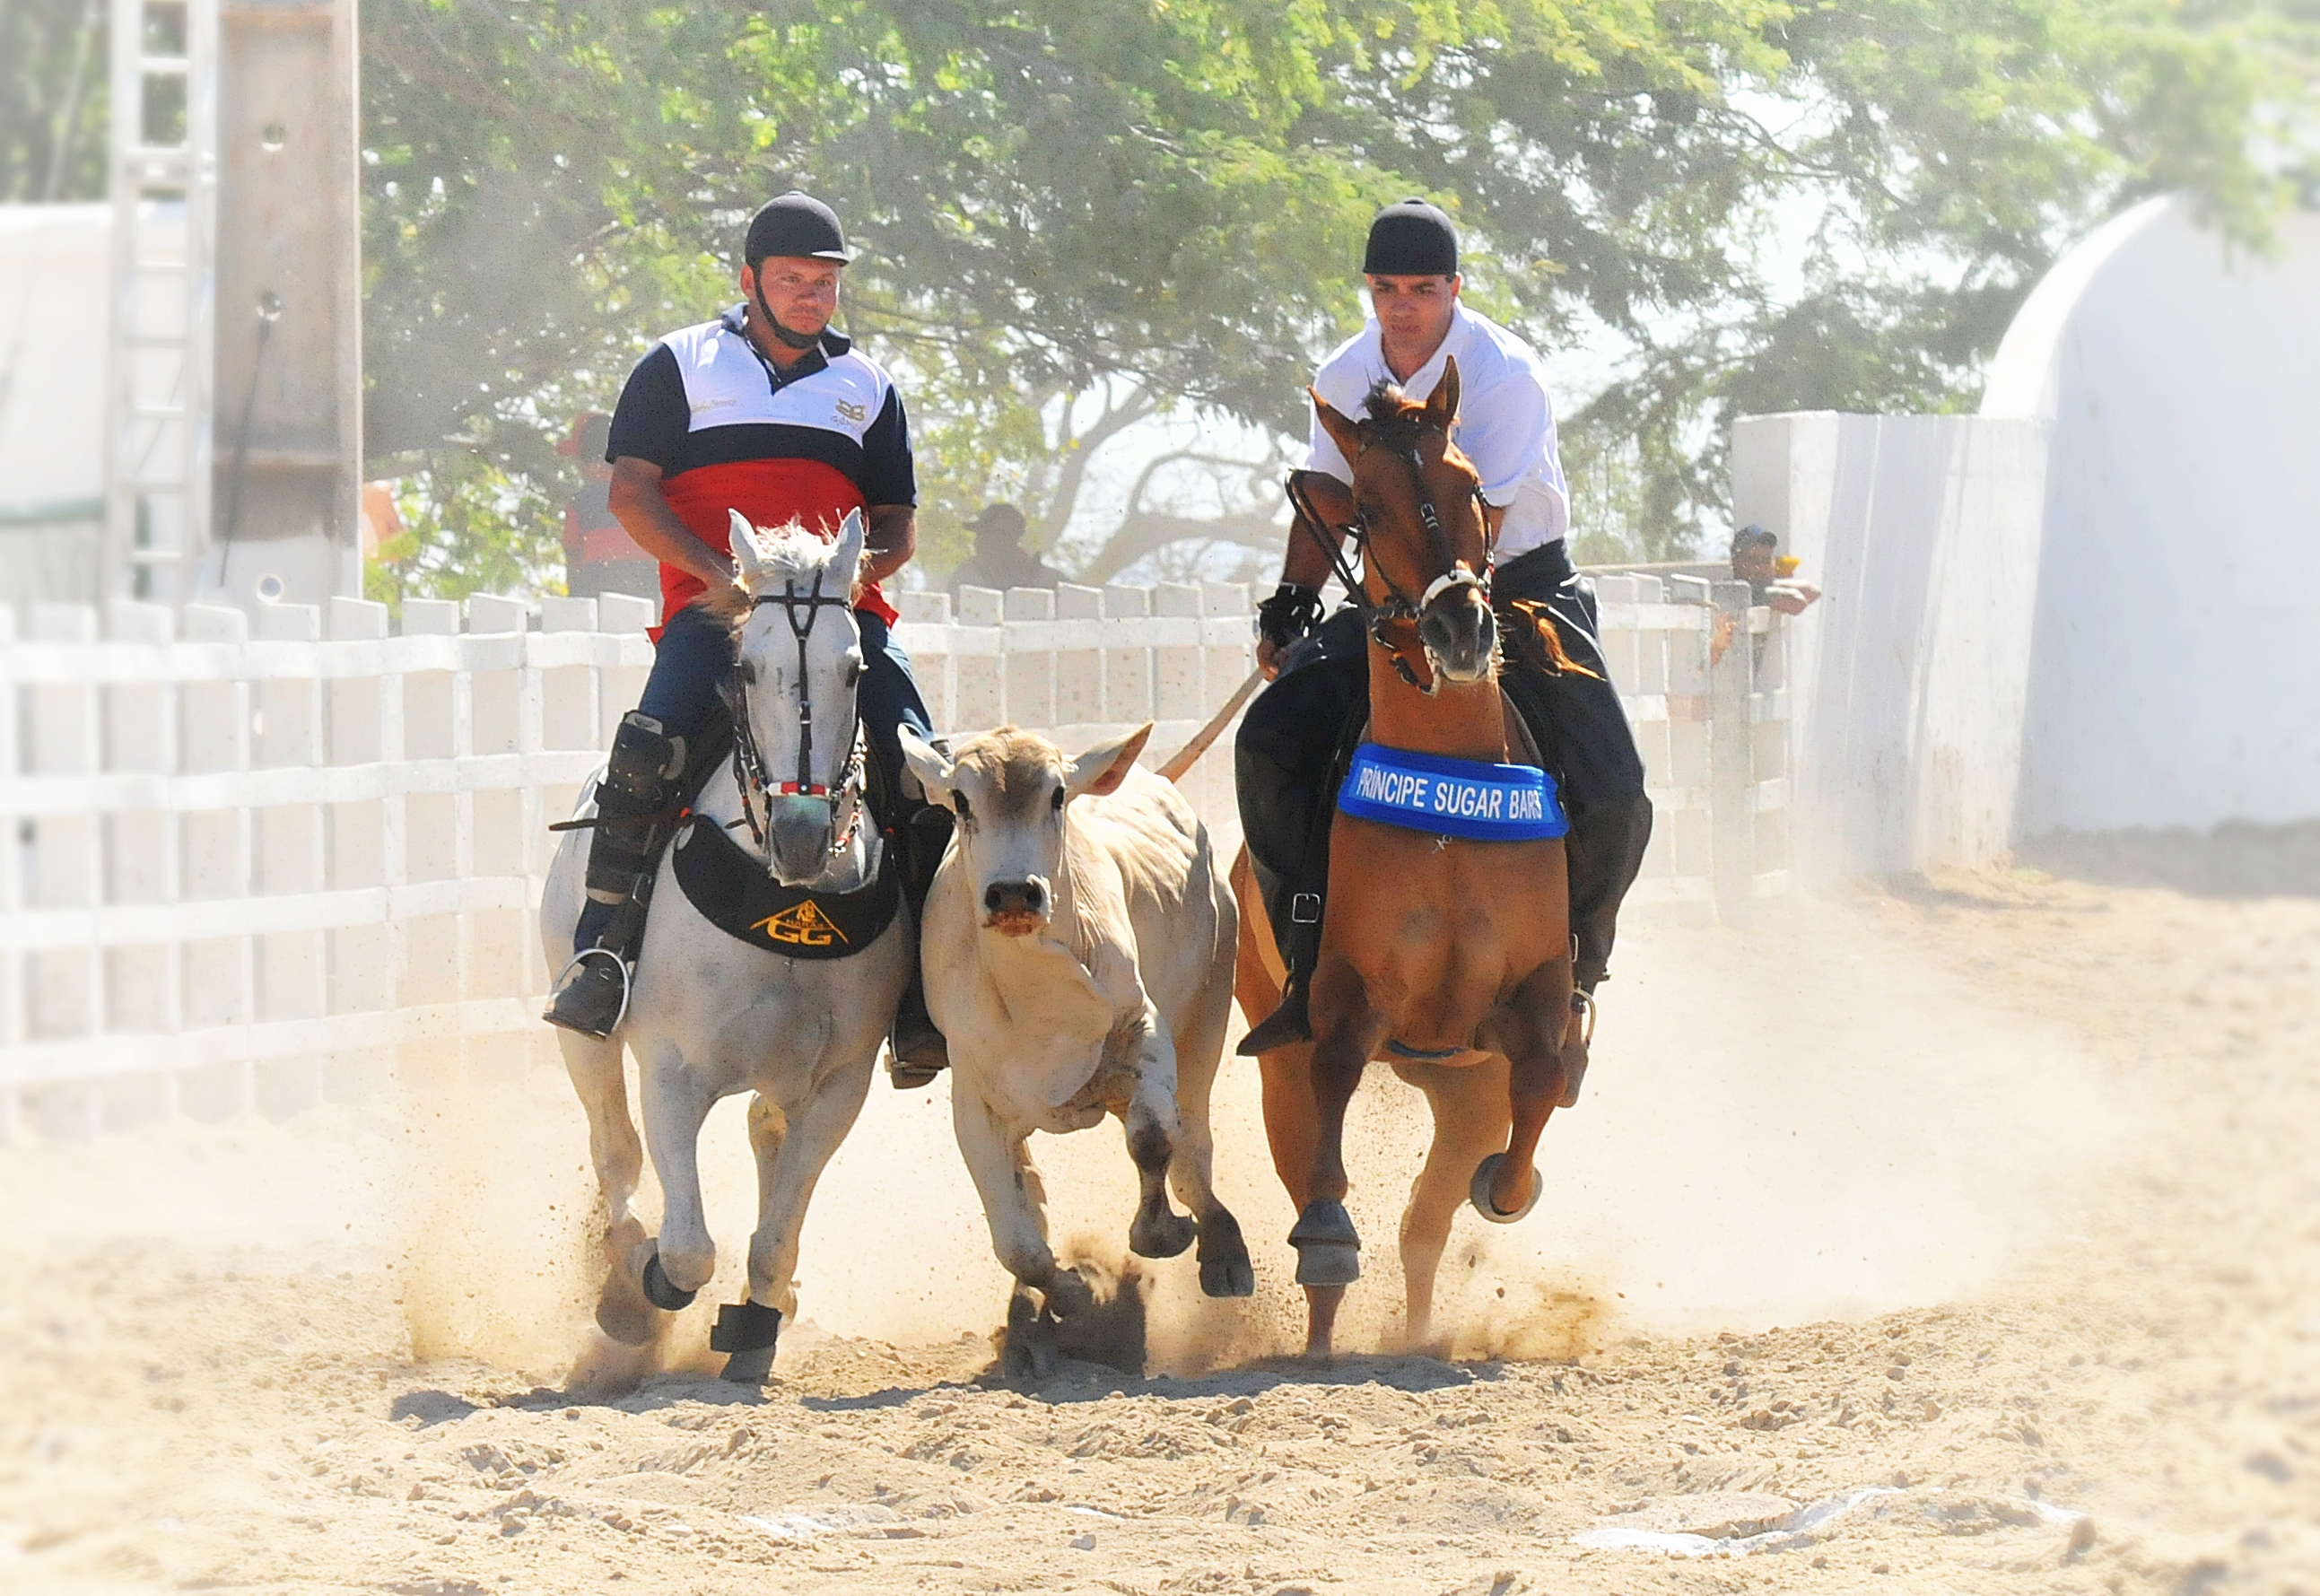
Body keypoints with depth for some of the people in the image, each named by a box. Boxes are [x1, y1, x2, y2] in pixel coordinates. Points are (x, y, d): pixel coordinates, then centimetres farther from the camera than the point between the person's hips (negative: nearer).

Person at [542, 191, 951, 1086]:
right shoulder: (681, 366, 12)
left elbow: (898, 522, 23)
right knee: (649, 752, -31)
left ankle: (920, 1008, -10)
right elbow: (631, 491, 4)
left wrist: (867, 567, -2)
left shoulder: (867, 387, 22)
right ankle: (599, 961, -25)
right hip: (710, 608, -3)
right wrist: (718, 573, -11)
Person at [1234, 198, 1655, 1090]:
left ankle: (1574, 977, 7)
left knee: (1609, 797, -20)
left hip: (1521, 590, -4)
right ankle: (1312, 966, -8)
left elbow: (1474, 527, -22)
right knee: (1273, 740, -17)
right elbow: (1328, 512, 11)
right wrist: (1288, 607, -2)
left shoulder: (1505, 374, -18)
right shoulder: (1345, 379, -1)